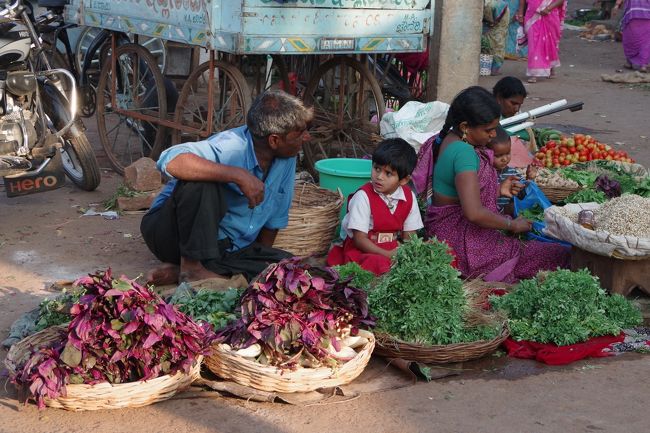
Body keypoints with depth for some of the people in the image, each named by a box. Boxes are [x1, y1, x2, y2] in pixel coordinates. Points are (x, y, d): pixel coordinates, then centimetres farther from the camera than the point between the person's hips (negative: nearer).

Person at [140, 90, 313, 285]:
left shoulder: (287, 159, -2)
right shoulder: (230, 147, -25)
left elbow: (275, 218, 10)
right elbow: (170, 162, -43)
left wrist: (262, 264, 10)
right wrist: (239, 175, -41)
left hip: (227, 248, 7)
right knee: (202, 182, -34)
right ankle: (191, 267, -21)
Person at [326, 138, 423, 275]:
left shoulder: (409, 198, 0)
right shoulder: (363, 197, -14)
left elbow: (409, 236, 4)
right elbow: (359, 239, -15)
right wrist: (387, 255, -24)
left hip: (393, 249, 5)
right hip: (362, 251, -5)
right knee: (379, 263, -37)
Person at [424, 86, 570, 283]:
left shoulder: (450, 139, 7)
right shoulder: (464, 152, -24)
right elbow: (474, 213, -30)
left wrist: (498, 190, 8)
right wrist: (512, 224, -15)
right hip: (463, 244, -10)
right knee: (560, 256, -10)